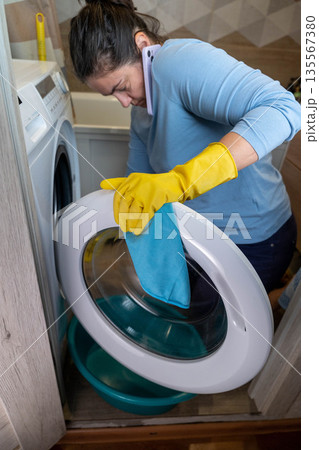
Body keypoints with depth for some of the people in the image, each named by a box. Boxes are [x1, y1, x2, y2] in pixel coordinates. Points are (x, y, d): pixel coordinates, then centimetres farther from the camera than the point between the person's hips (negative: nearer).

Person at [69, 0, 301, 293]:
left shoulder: (179, 60, -23)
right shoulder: (142, 109, 6)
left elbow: (281, 110, -37)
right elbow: (139, 177, 12)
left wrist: (180, 180, -45)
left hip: (254, 243, -8)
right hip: (206, 236, 8)